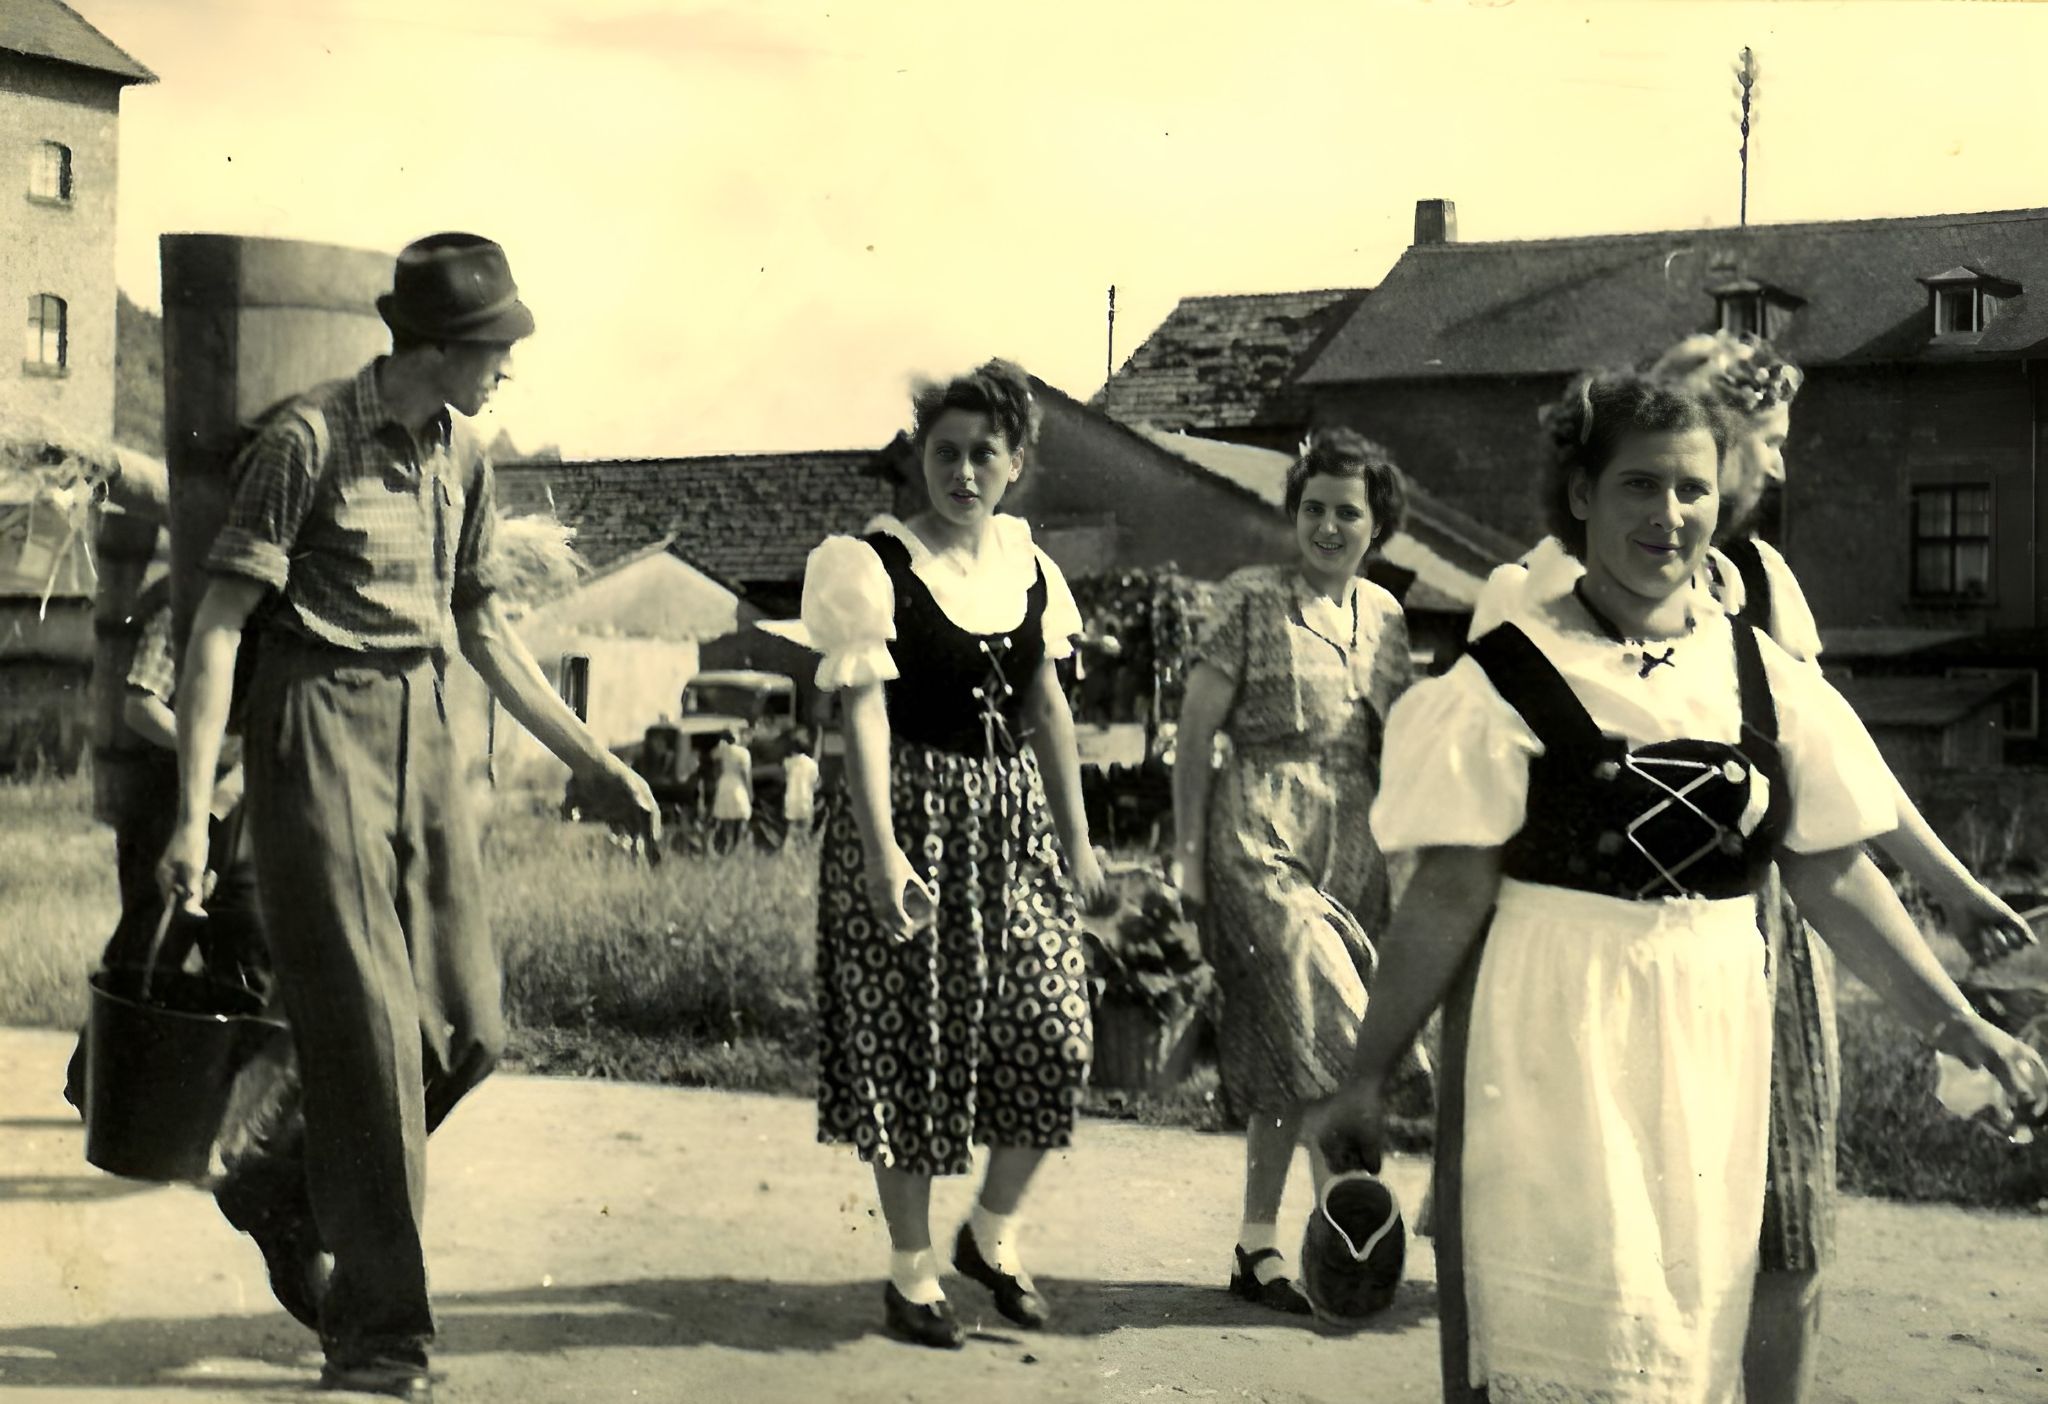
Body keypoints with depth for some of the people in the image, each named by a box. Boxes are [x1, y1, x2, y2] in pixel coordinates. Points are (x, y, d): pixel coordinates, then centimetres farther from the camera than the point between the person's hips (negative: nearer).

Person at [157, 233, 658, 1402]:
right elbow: (219, 625, -12)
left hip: (424, 735, 7)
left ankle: (285, 1194, 27)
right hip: (320, 735, -7)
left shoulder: (462, 453, 8)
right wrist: (194, 813, -17)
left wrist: (589, 758, 17)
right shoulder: (309, 444, -12)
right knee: (368, 1033, -5)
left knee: (467, 1029, 4)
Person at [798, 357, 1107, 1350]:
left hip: (1014, 818, 5)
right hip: (914, 818, -5)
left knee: (1056, 1033, -2)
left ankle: (993, 1232, 21)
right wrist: (883, 851, -22)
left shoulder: (1027, 564, 10)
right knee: (914, 1044, 0)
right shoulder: (874, 565, -7)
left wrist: (1078, 838, 14)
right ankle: (911, 1271, 15)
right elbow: (864, 711, -14)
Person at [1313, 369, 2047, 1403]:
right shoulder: (1510, 676, -8)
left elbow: (1835, 875, 8)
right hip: (1556, 1040, -4)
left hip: (1712, 1039, 5)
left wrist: (1953, 1022, 3)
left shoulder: (1761, 676, 6)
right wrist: (1369, 1078, -10)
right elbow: (1451, 894, -9)